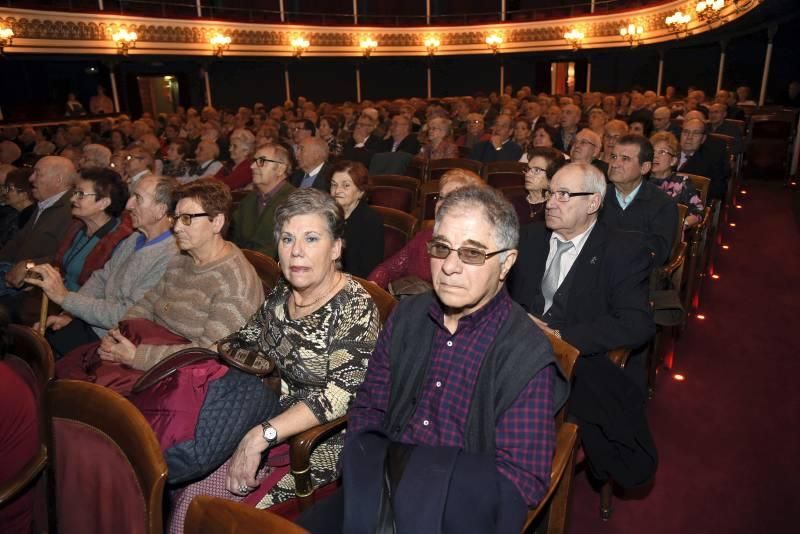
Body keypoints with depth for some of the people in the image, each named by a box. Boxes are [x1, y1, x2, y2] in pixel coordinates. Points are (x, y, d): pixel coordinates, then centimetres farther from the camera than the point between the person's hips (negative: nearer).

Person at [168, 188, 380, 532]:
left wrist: (261, 436, -30)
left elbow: (344, 392, -26)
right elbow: (243, 342, 16)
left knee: (196, 501, -15)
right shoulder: (281, 295, 2)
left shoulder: (354, 308, -18)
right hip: (264, 419, 6)